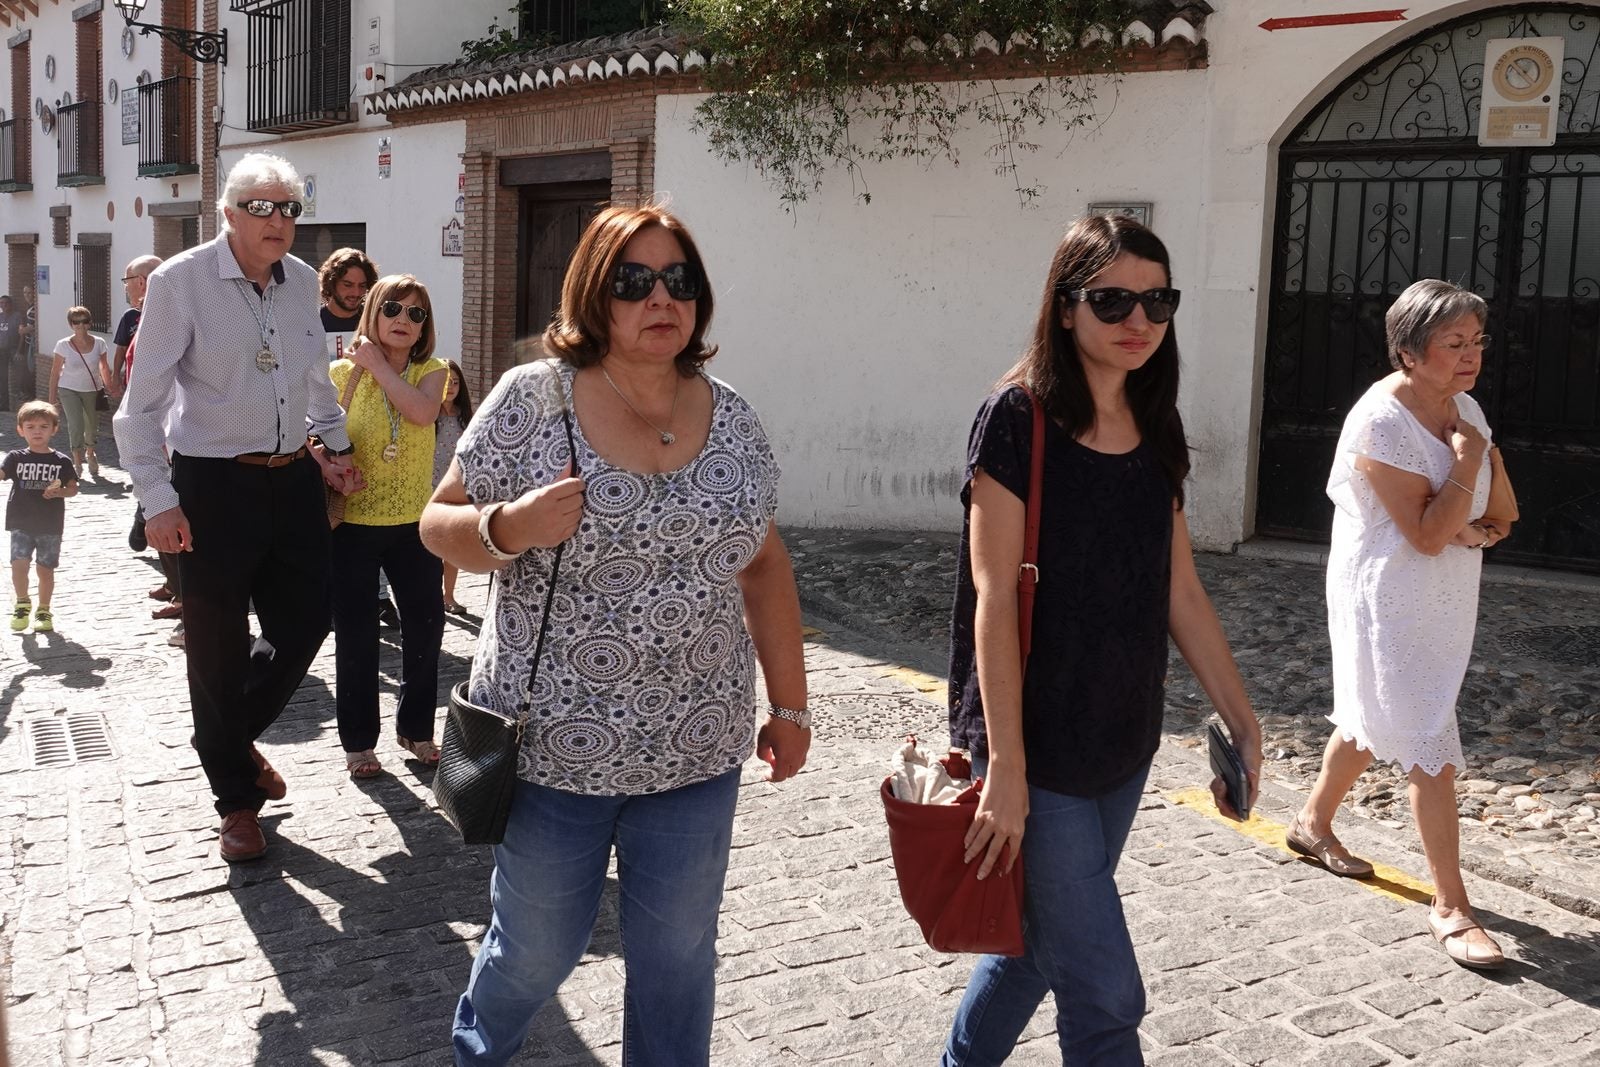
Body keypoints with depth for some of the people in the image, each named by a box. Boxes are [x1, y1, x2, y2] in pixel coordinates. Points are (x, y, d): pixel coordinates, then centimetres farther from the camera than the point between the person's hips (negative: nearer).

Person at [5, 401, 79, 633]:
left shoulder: (61, 461, 1)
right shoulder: (16, 458, 2)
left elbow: (73, 488, 6)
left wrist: (58, 492, -14)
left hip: (50, 525, 0)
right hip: (21, 523, 0)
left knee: (45, 569, 7)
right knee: (19, 564, -10)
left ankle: (43, 610, 24)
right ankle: (22, 603, 14)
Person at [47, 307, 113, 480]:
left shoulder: (98, 343, -6)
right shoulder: (63, 345, -11)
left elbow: (104, 368, 7)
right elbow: (55, 371, -3)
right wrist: (52, 396, -2)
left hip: (93, 390, 2)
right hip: (69, 390, -2)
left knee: (92, 426, 10)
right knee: (76, 425, -17)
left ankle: (90, 454, 38)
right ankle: (77, 460, -8)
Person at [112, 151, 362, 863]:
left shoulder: (302, 281, 6)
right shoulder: (181, 281, -10)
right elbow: (142, 403, -9)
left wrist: (333, 446, 14)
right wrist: (159, 501, -14)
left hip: (294, 480, 5)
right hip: (214, 486, -5)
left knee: (305, 625, 10)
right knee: (219, 646, 6)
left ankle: (237, 735, 39)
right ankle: (236, 797, 24)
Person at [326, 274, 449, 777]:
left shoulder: (431, 371, -1)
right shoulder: (341, 373, -3)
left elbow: (423, 411, -22)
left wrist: (377, 364, -17)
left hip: (414, 522, 2)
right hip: (353, 523, -1)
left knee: (426, 623, 8)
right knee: (356, 635, 7)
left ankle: (415, 727, 28)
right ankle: (358, 740, 21)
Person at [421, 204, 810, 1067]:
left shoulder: (730, 418, 2)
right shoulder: (533, 397, -8)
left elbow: (764, 565, 9)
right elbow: (439, 525, -3)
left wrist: (790, 704, 9)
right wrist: (510, 527, -24)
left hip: (696, 751, 3)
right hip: (555, 743, -2)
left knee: (678, 959, 13)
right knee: (537, 949, 15)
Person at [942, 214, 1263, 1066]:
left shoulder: (1154, 431, 7)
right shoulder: (1018, 418, -13)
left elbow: (1180, 592, 11)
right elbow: (994, 598, -16)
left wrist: (1238, 717, 11)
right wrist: (1006, 766, -18)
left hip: (1122, 744, 7)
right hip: (1038, 746, -6)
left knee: (1040, 939, 19)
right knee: (1103, 994, -2)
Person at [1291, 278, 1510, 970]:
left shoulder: (1464, 408, 3)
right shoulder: (1381, 422, -22)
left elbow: (1495, 510, 13)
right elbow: (1427, 534, -24)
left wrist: (1476, 529, -9)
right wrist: (1468, 458, -22)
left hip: (1446, 597, 9)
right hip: (1389, 599, -8)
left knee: (1372, 720, 22)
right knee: (1431, 747, -7)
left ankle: (1314, 823, 43)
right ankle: (1450, 906, 2)